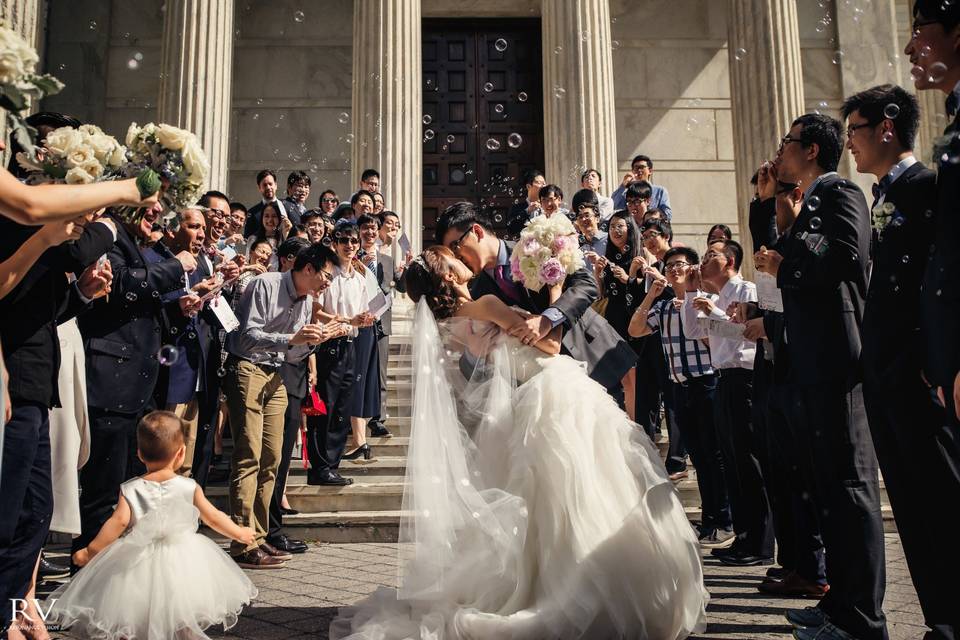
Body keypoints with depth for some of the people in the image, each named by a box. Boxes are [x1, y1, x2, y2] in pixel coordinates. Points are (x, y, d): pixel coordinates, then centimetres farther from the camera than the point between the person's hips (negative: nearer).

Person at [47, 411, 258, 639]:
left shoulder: (130, 489, -5)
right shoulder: (190, 487, -4)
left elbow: (119, 521, -15)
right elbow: (214, 517, 2)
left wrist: (90, 551, -6)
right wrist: (240, 533, 17)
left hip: (139, 562, 0)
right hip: (182, 560, 0)